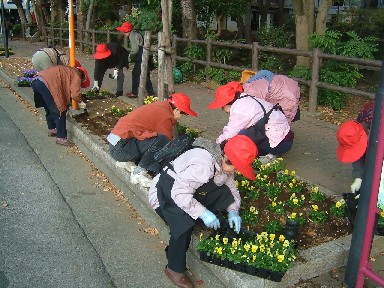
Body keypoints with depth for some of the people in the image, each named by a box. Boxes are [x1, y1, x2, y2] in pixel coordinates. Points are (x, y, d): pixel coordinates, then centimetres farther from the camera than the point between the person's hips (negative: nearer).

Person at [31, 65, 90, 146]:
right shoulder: (76, 75, 8)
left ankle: (51, 129, 41)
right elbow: (75, 95, -4)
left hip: (35, 81, 9)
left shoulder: (68, 71, 32)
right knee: (59, 112, 2)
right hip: (45, 84, -9)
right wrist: (80, 99, 15)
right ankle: (61, 138, 7)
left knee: (49, 109, 27)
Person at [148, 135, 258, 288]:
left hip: (190, 192, 9)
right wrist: (203, 213, -36)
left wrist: (233, 211, -13)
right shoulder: (202, 165, -35)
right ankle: (174, 269, -10)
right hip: (165, 194, -8)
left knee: (224, 193, -10)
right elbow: (179, 193, -38)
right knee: (184, 222, -34)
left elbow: (231, 188, 3)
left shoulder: (224, 163, -6)